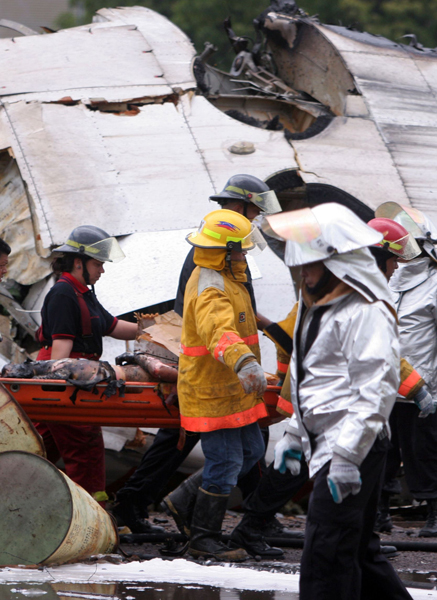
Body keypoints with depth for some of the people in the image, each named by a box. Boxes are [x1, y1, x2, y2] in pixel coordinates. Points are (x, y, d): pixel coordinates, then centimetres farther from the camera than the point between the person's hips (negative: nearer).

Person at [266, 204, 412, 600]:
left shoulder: (366, 313, -15)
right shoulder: (321, 307, 18)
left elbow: (376, 392, -22)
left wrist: (347, 455, -26)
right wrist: (295, 434, 26)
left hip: (355, 449, -11)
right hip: (327, 445, 11)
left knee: (326, 556, -13)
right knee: (358, 552, 15)